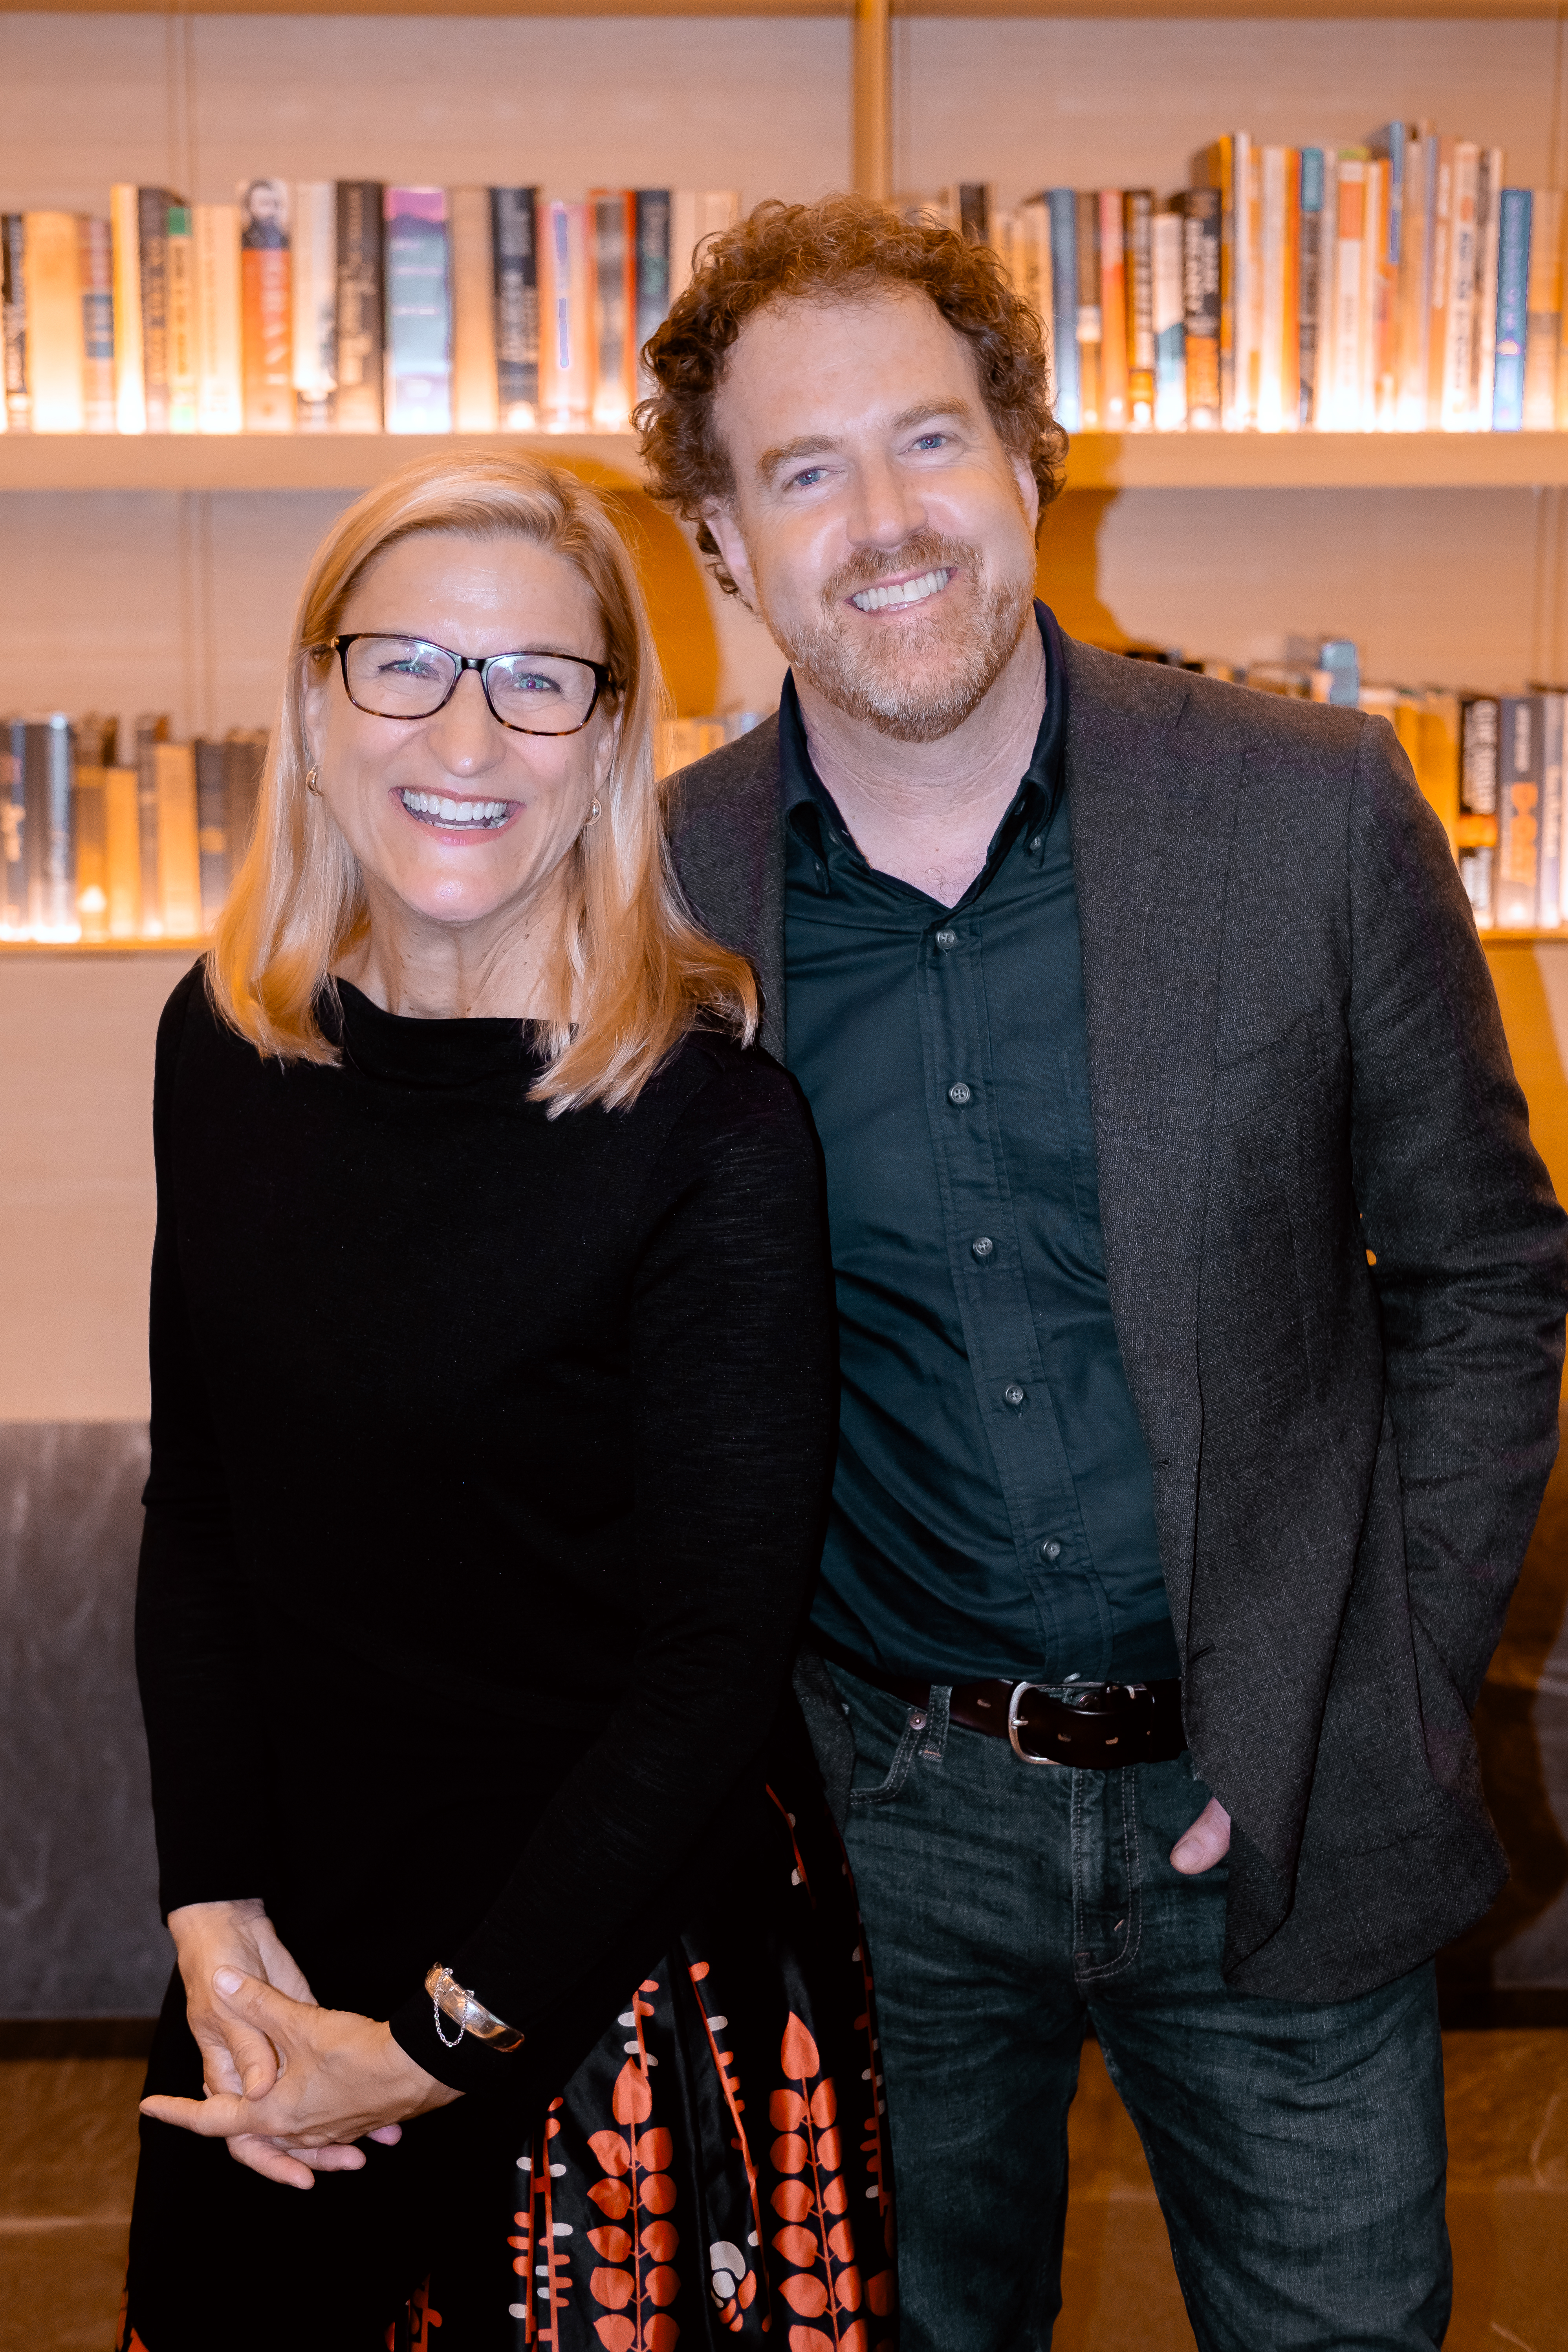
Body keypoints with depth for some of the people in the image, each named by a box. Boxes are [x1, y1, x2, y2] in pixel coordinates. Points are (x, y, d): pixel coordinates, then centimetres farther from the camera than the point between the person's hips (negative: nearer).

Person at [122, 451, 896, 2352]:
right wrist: (213, 1903, -5)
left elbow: (723, 1644, -16)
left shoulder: (713, 1131, -20)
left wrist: (442, 2038, -13)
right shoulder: (226, 1047, -4)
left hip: (619, 1962, -4)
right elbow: (196, 1500, 3)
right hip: (290, 1933, 5)